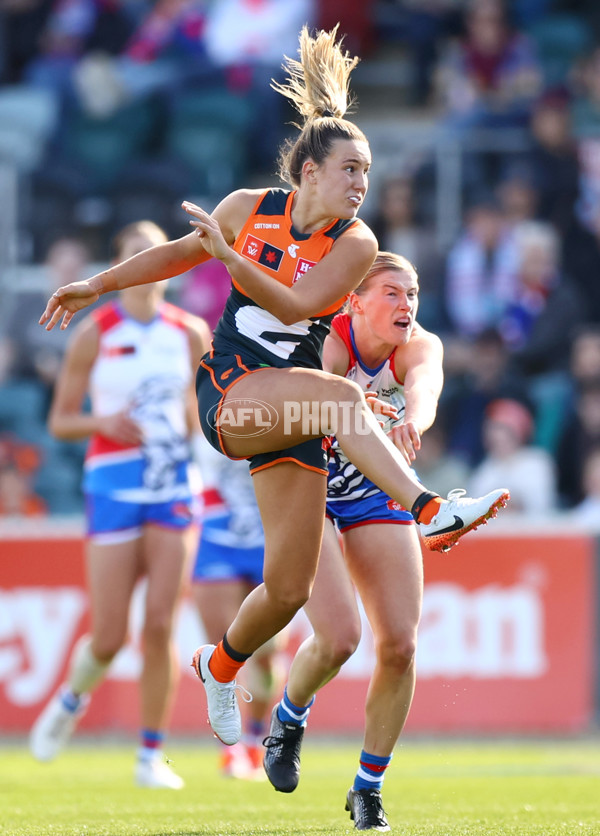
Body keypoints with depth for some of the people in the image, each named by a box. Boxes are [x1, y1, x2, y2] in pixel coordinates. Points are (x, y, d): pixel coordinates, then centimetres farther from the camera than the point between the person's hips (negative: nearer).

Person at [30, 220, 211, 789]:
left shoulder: (190, 334, 6)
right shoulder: (94, 333, -1)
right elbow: (59, 421, 2)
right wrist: (103, 422, -16)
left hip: (173, 485, 2)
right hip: (112, 485, -2)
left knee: (160, 626, -7)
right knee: (109, 637, -3)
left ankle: (151, 756, 3)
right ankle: (72, 699, 30)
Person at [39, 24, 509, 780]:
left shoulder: (355, 243, -2)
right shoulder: (250, 208, 1)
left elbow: (297, 304, -17)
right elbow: (179, 252, 18)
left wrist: (227, 252, -26)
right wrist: (97, 285, 23)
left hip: (290, 414, 2)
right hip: (227, 394, -2)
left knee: (288, 589, 0)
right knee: (340, 395, -34)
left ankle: (221, 667, 30)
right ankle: (428, 512, -46)